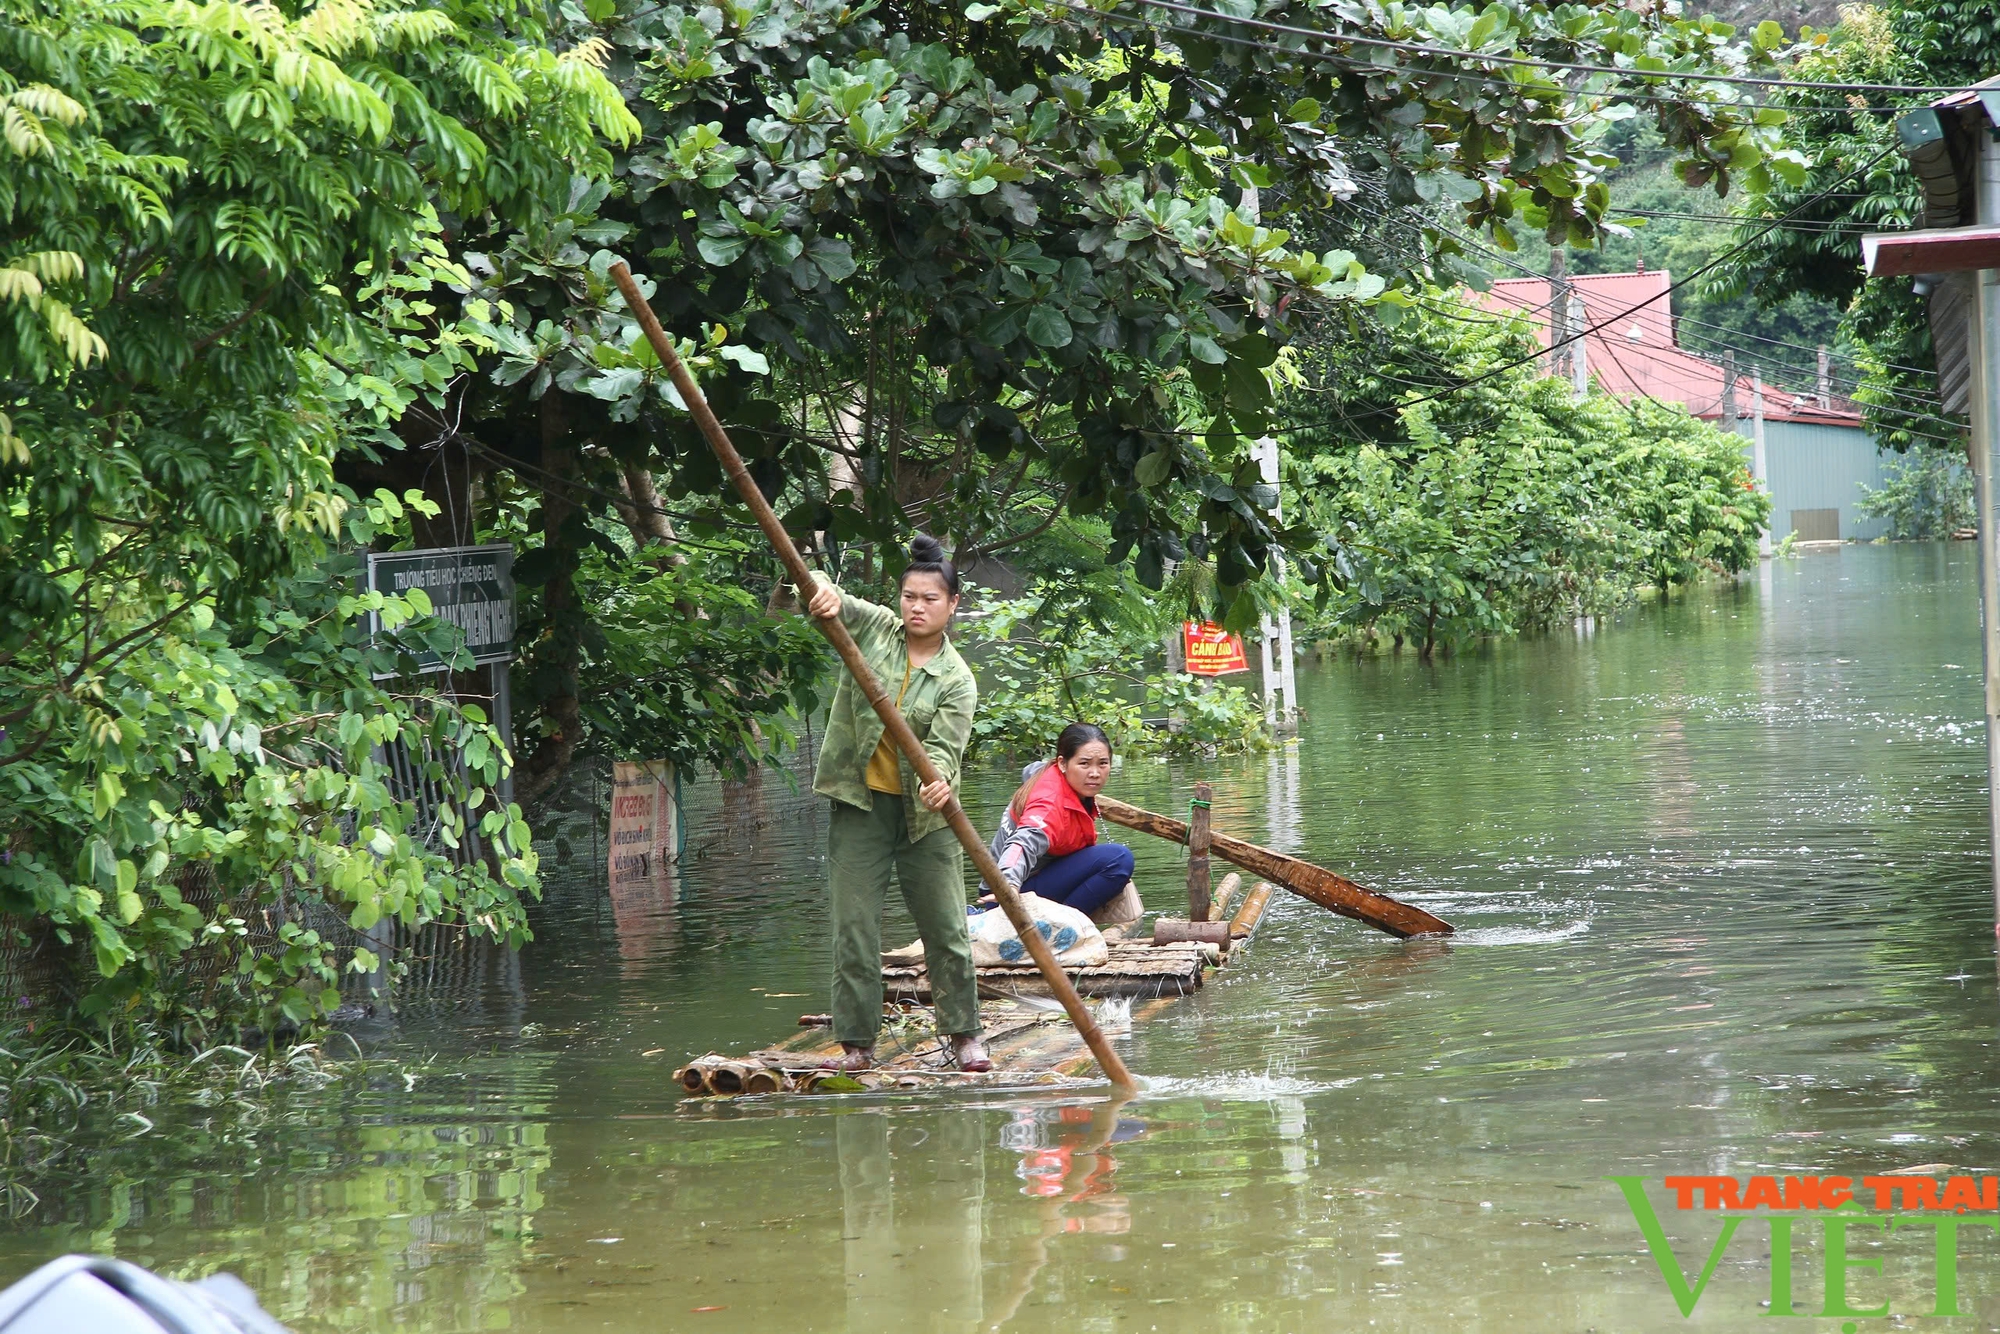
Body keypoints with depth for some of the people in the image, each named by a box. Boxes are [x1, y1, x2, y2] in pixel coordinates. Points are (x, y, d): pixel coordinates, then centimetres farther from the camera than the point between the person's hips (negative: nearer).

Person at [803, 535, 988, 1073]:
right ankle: (857, 1044, 4)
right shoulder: (874, 627, 3)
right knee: (854, 931, -1)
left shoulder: (957, 679, -2)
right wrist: (823, 592, -34)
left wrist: (939, 778, -39)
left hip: (923, 814, -1)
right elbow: (824, 596, -9)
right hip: (860, 806, 1)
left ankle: (964, 1034, 16)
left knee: (946, 929, 3)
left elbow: (946, 743, -17)